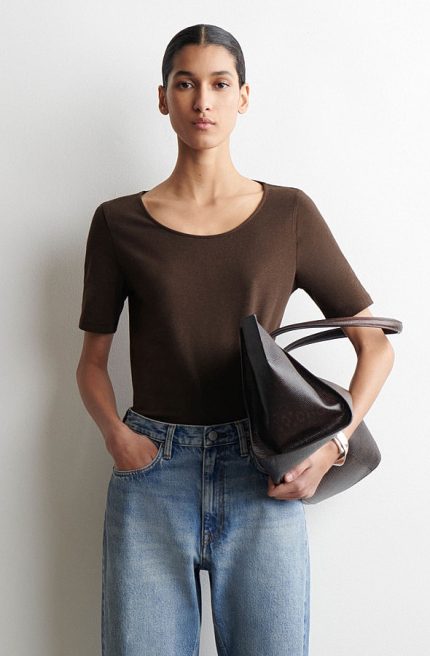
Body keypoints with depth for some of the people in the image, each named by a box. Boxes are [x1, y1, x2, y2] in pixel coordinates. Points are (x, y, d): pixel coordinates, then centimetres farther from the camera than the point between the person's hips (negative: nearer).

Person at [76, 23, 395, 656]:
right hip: (152, 471, 0)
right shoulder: (119, 223, 4)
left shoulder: (290, 214, 3)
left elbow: (376, 345, 6)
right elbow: (92, 360, 10)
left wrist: (332, 443, -7)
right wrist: (116, 432, -9)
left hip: (263, 481, 0)